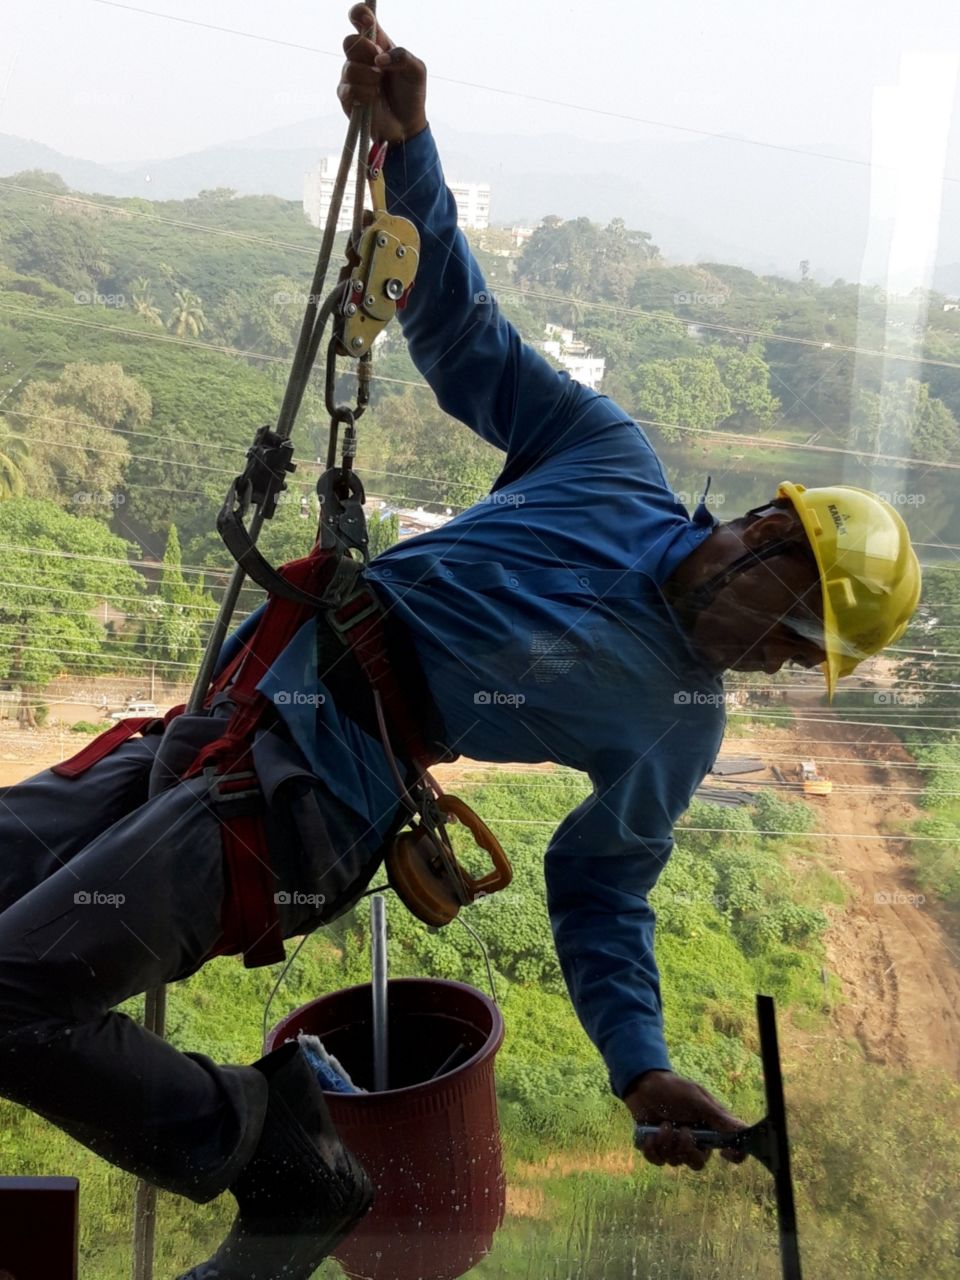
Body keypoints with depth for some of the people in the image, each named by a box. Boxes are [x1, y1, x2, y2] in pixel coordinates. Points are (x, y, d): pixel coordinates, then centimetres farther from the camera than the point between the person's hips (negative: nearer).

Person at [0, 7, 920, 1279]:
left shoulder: (676, 731, -2)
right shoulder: (611, 459, 4)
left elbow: (600, 894, 7)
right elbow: (465, 336, 7)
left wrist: (642, 1068, -5)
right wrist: (407, 145, -5)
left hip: (303, 807, -6)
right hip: (214, 724, 6)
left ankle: (289, 1170, 0)